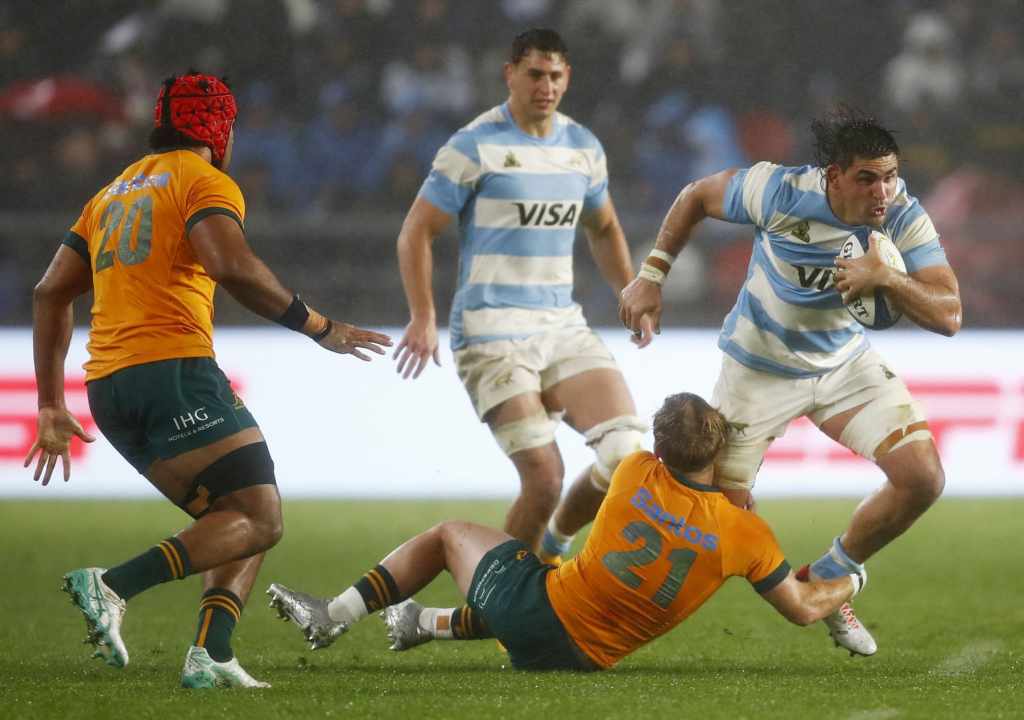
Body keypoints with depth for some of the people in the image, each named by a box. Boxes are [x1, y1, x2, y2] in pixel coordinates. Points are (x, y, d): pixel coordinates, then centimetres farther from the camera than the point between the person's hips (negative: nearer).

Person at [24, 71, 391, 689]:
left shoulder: (116, 193, 26)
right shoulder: (205, 182, 1)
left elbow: (50, 293, 23)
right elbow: (234, 267, -18)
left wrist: (52, 405, 25)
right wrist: (320, 328, -11)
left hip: (108, 387, 9)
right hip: (174, 371, -9)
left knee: (235, 522, 12)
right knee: (259, 521, -9)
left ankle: (210, 655, -7)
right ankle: (113, 585, -24)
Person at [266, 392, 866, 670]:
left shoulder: (638, 474, -7)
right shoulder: (747, 533, -10)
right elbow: (803, 609, 1)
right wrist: (850, 583, 21)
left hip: (540, 599, -2)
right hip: (584, 657, 2)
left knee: (449, 535, 25)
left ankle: (334, 616, 23)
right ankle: (425, 625, 44)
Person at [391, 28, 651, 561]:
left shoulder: (583, 147, 11)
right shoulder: (475, 146, -7)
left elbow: (604, 230, 28)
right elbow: (416, 232, -5)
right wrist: (423, 318, -14)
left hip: (563, 326, 6)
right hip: (493, 334, -6)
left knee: (625, 453, -10)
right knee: (544, 478, -15)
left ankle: (558, 540, 16)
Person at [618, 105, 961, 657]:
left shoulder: (903, 217, -22)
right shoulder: (780, 192, -28)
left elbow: (948, 316, -26)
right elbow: (696, 196, -8)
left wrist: (885, 277, -42)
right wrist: (651, 276, -9)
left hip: (847, 361, 3)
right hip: (761, 368, -3)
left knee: (922, 478, -12)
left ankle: (830, 581, 13)